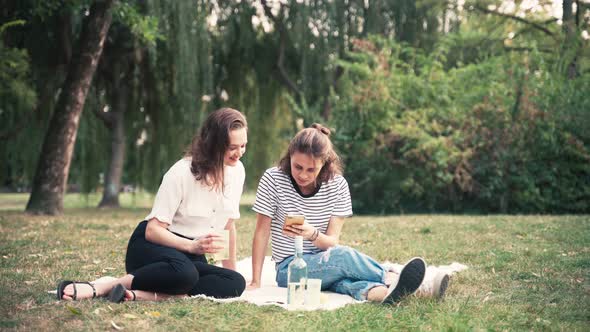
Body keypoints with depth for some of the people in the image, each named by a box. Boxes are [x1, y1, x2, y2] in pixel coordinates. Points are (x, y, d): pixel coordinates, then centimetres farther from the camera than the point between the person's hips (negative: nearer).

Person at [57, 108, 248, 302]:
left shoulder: (236, 171, 0)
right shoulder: (181, 173, -17)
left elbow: (228, 224, 12)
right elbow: (153, 230, -19)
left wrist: (231, 269, 13)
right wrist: (192, 246, -33)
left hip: (191, 256, 6)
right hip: (152, 245, -6)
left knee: (236, 283, -27)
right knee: (183, 272, -42)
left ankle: (140, 294, -34)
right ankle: (99, 288, -30)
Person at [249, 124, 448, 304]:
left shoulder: (337, 185, -5)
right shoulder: (273, 179, -9)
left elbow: (332, 242, -8)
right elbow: (262, 233, -6)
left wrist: (313, 235, -31)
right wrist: (255, 282, -11)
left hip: (325, 263, 1)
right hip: (289, 268, -1)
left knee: (341, 271, -37)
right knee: (342, 256, -33)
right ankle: (390, 278, -26)